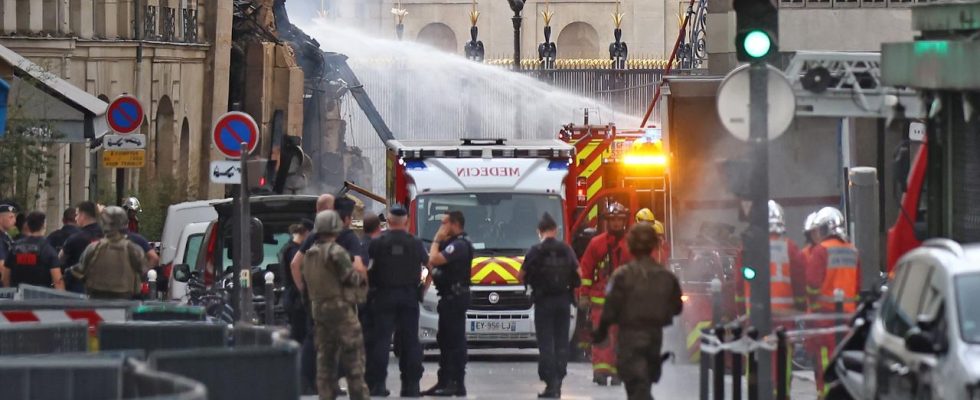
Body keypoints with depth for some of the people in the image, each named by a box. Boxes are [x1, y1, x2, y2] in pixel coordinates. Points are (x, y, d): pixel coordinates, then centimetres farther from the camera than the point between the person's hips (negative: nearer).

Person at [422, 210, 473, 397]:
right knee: (445, 340, 15)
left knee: (455, 341, -10)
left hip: (455, 297, -11)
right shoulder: (454, 243, 18)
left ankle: (457, 383, -10)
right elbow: (433, 262, 19)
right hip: (449, 297, 11)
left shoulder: (459, 245, -16)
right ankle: (444, 382, 20)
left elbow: (434, 259, -25)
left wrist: (436, 241, -11)